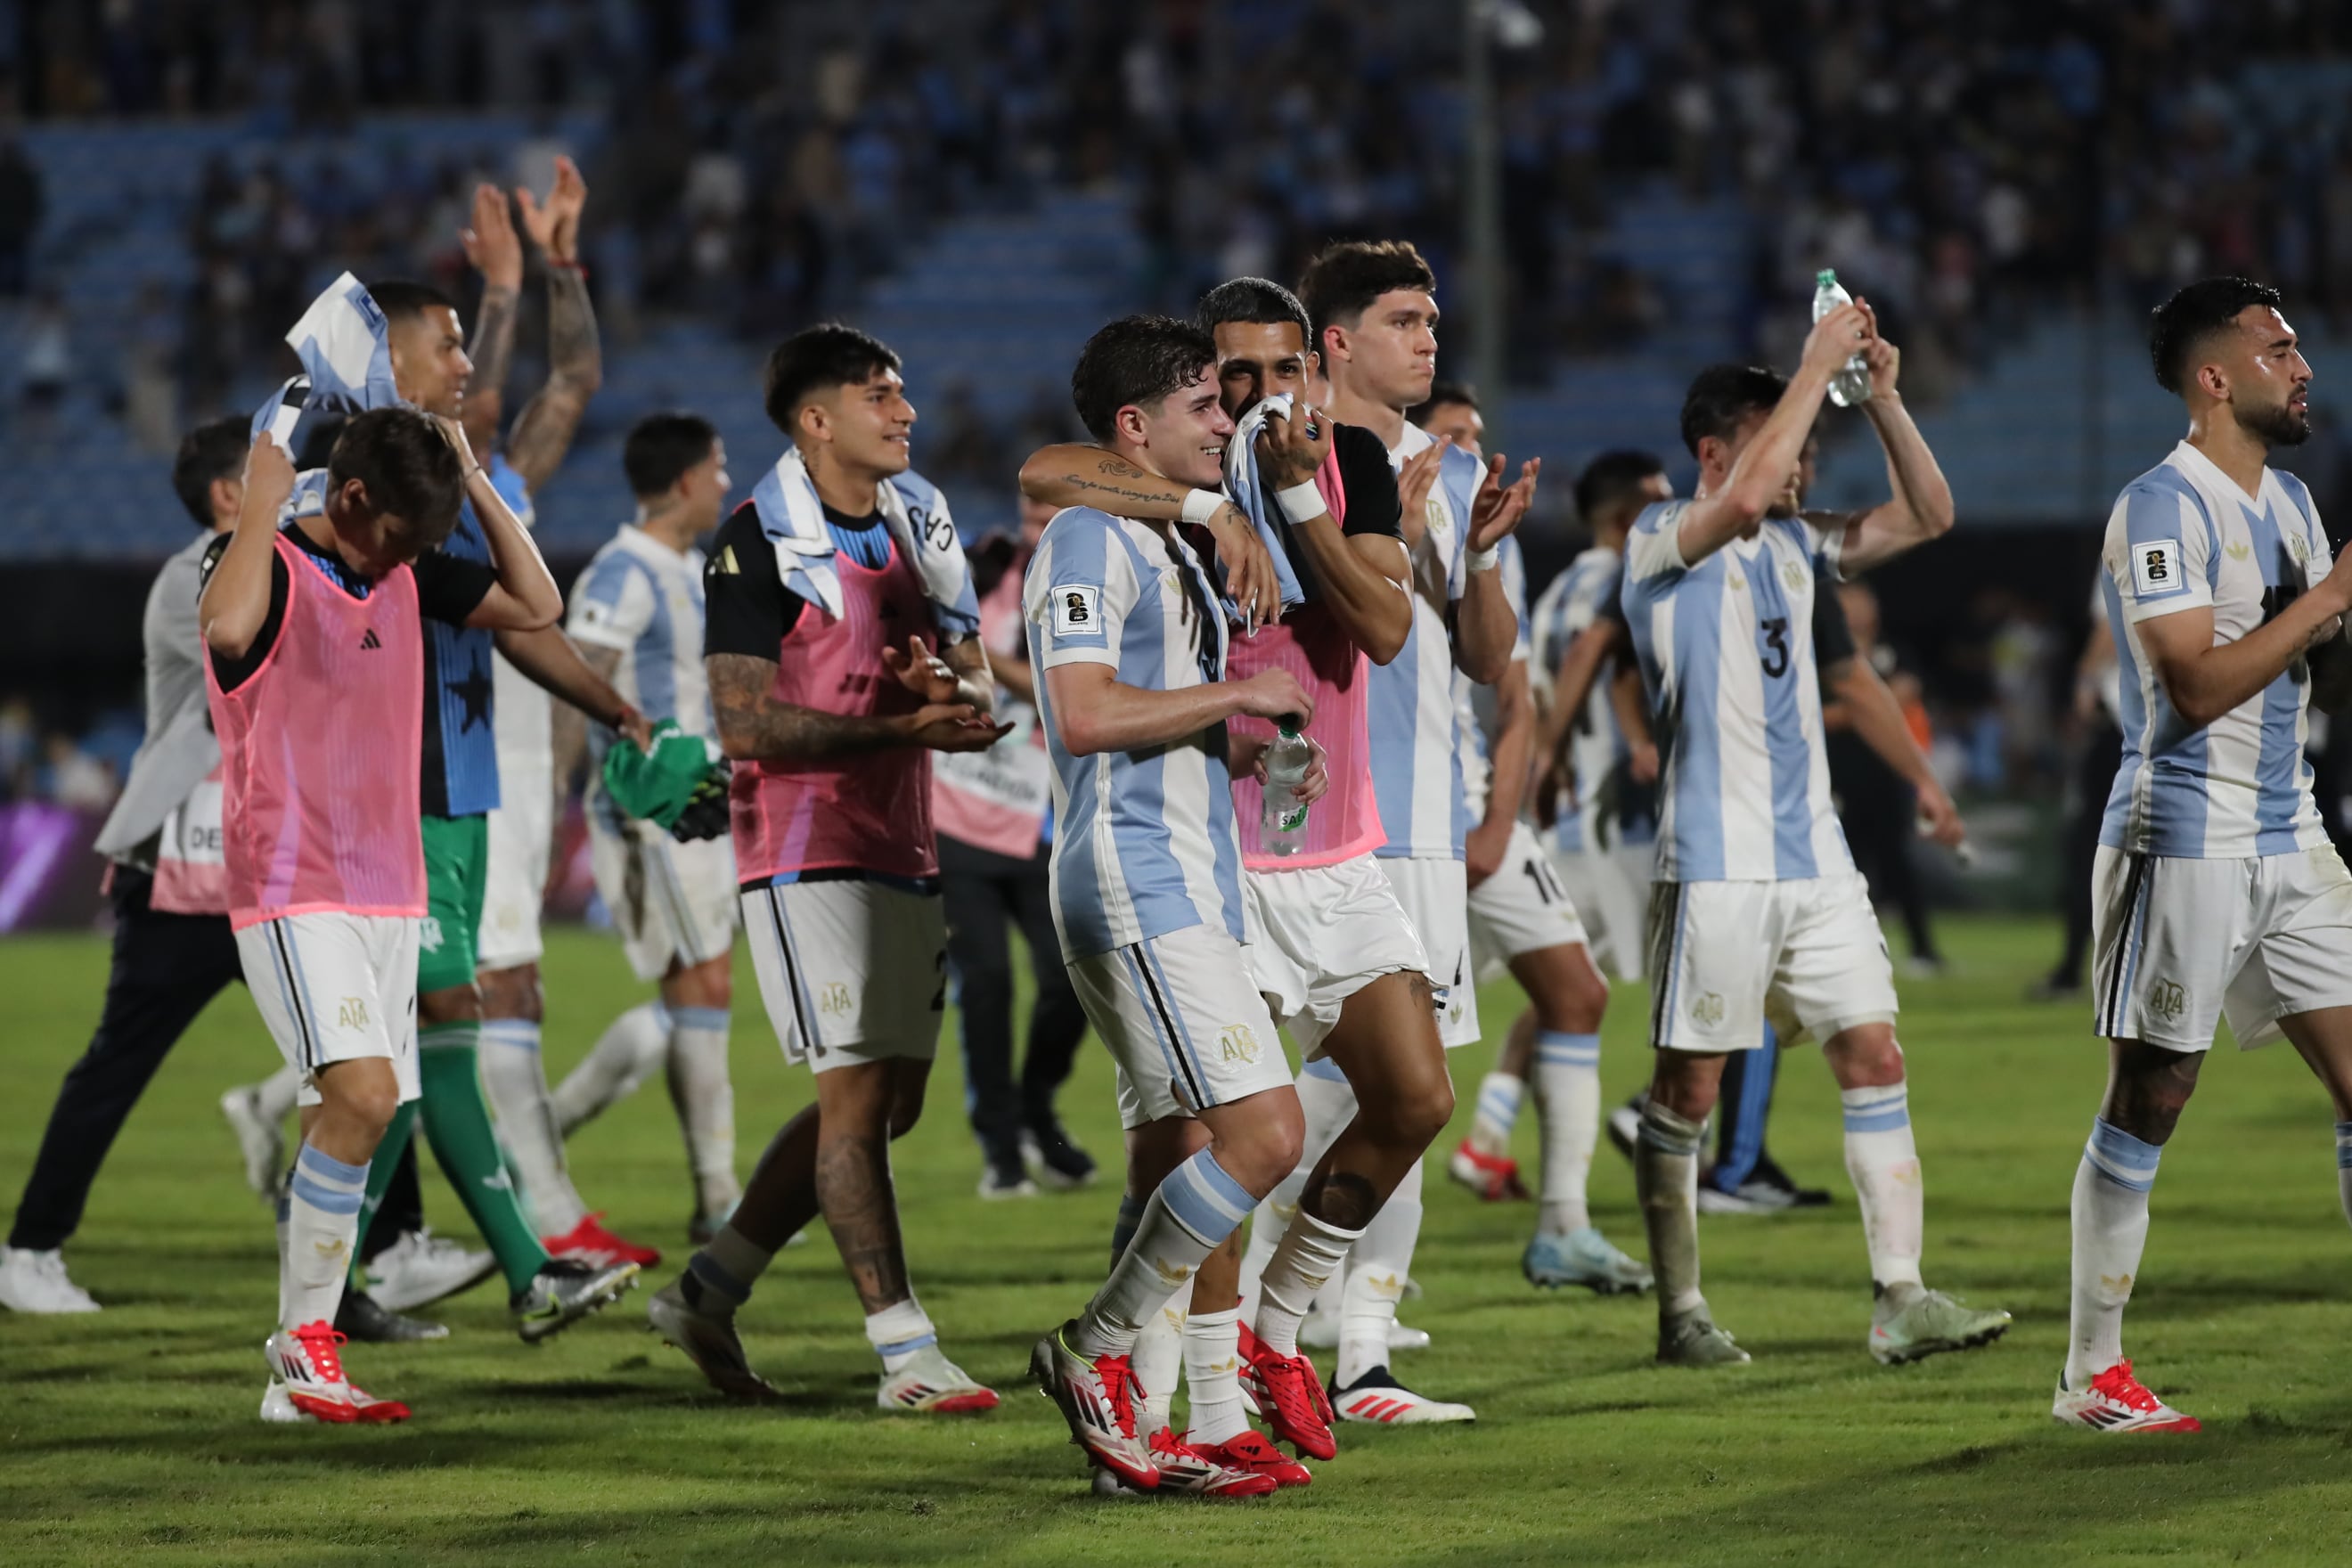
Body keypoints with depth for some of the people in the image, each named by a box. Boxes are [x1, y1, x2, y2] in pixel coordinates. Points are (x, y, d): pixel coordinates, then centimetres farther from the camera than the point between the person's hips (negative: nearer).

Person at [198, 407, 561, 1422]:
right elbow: (227, 627, -34)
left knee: (352, 1120, 4)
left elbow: (537, 606, 16)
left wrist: (476, 486, 8)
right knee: (364, 1095, -22)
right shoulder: (265, 568, -10)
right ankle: (305, 1345, -11)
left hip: (389, 895, 7)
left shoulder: (407, 576, 12)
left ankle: (299, 1371, 8)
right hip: (290, 892, -7)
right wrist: (262, 505, -23)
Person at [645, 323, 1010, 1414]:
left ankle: (709, 1290, 22)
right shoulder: (760, 545, -11)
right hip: (808, 853, -8)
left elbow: (979, 693, 12)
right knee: (857, 1095, -10)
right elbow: (745, 722, -17)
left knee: (893, 1100, 11)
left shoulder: (922, 524, 13)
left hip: (902, 851, 8)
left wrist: (947, 688, -13)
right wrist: (902, 728, -24)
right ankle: (906, 1355, -9)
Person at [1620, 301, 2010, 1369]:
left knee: (1874, 1058, -2)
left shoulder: (1792, 547, 14)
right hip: (1714, 863, -6)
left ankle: (1900, 1300, -3)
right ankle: (1680, 1313, 10)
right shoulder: (1660, 543, -6)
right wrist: (1818, 364, -20)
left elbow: (1927, 516, 14)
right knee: (1689, 1086, 0)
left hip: (1814, 857, 7)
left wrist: (1881, 395, 1)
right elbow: (1747, 497, -26)